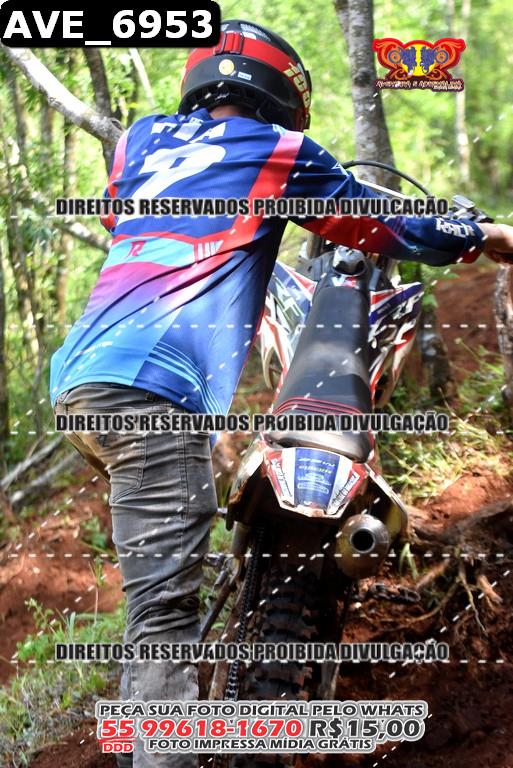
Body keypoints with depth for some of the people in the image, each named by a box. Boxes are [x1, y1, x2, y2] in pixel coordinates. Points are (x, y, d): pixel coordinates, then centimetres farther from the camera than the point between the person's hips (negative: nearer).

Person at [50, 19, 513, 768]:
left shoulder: (142, 138, 24)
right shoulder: (277, 152, 11)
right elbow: (381, 224, 23)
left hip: (81, 377, 7)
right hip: (153, 389, -7)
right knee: (164, 614, -14)